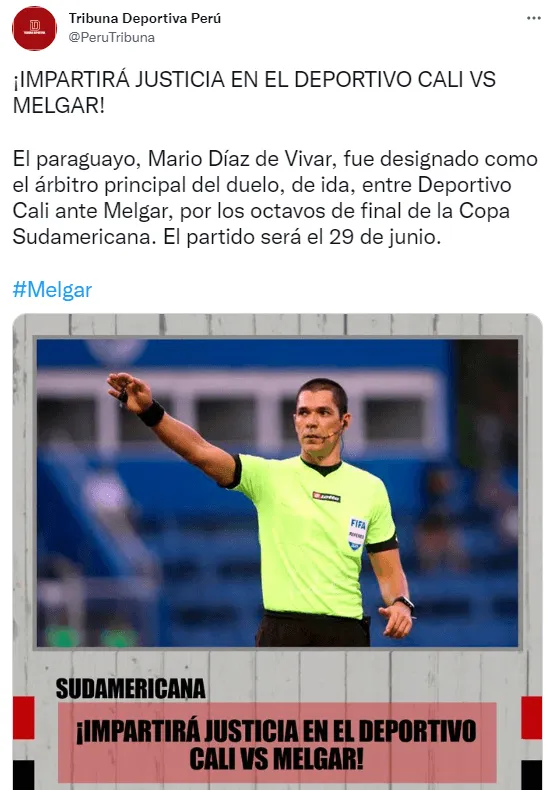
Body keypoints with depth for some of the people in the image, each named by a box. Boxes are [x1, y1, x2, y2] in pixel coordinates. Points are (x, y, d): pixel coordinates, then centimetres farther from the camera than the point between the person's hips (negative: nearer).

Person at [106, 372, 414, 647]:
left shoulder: (371, 488, 7)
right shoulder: (268, 476, 0)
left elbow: (389, 571, 10)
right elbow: (201, 452, -16)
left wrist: (400, 603, -12)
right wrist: (151, 411, -32)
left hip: (345, 637, 2)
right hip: (282, 633, -2)